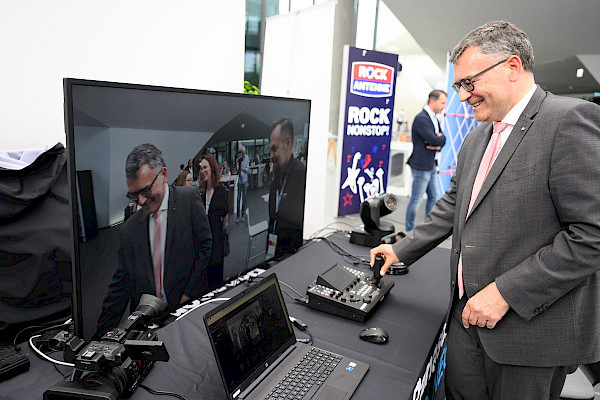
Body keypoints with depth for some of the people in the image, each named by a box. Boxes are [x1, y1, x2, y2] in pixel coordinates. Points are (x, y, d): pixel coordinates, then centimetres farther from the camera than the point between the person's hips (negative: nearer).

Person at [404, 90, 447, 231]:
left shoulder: (434, 119, 13)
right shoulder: (421, 119, -18)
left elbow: (441, 141, 14)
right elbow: (434, 140, -25)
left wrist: (438, 144, -9)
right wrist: (441, 138, -3)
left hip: (431, 165, 10)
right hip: (421, 166, -10)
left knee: (434, 196, 18)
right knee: (416, 200, 0)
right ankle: (409, 229, 13)